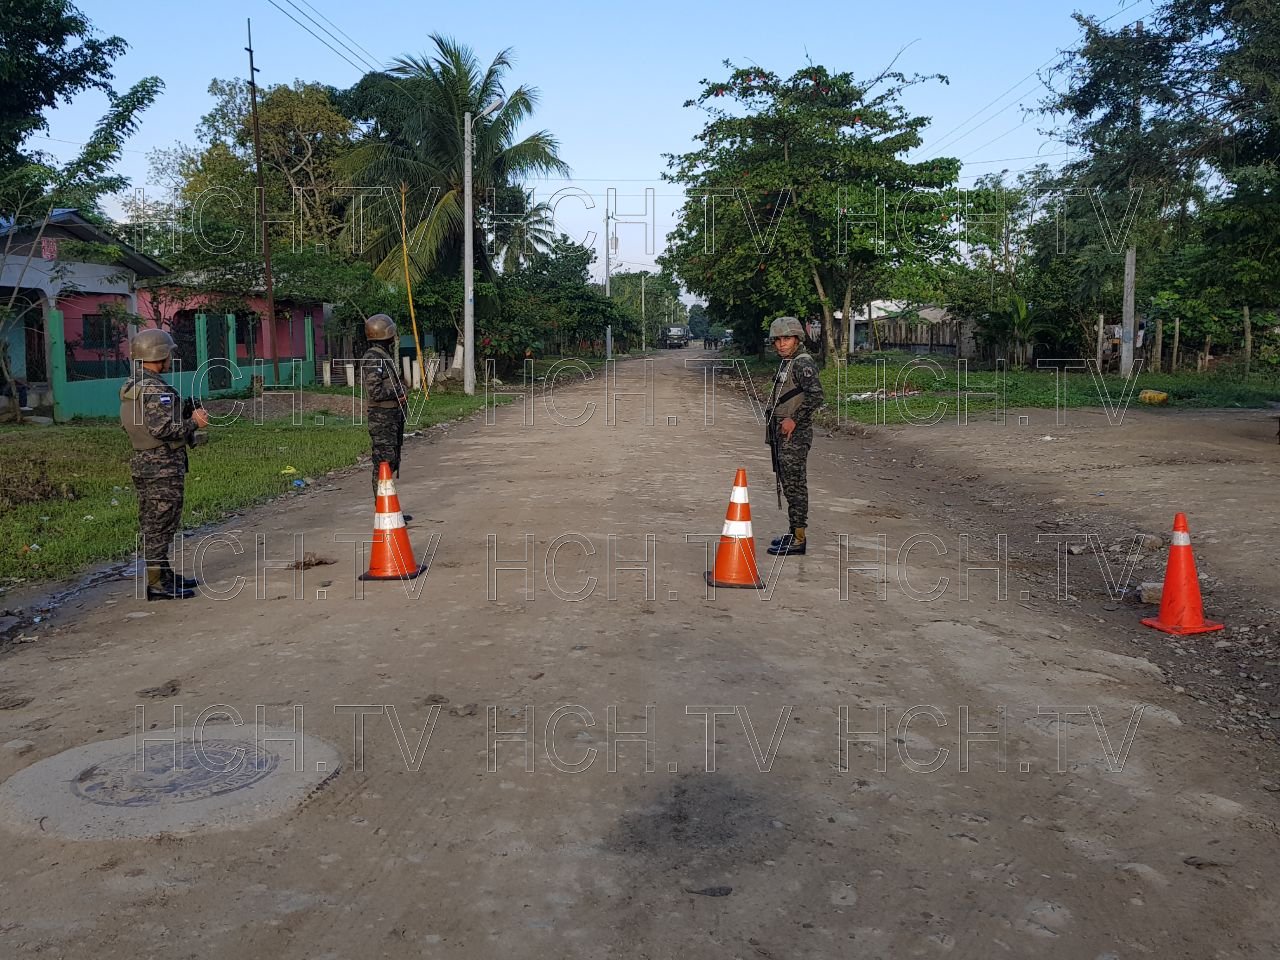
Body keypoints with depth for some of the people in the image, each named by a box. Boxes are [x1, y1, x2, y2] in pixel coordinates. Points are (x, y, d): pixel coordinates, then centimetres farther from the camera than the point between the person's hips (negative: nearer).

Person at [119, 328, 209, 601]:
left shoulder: (130, 387, 11)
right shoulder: (155, 389, -20)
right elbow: (162, 428, -27)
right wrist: (193, 423, -15)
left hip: (143, 463, 10)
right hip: (163, 467, -10)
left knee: (153, 526, 16)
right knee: (160, 527, -3)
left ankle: (165, 575, 27)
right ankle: (157, 584, 2)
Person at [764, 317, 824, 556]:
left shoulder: (803, 363, -15)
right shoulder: (786, 363, 16)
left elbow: (816, 396, -27)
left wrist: (794, 419, -24)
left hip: (795, 434, -10)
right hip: (783, 433, 10)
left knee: (795, 485, -7)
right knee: (789, 484, 15)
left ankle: (798, 538, -3)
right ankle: (794, 533, 24)